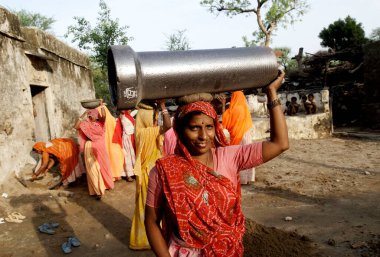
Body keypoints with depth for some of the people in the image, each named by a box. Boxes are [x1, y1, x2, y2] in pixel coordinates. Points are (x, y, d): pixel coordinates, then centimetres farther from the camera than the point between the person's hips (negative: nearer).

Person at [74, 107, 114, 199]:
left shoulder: (100, 123, 3)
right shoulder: (85, 124, 1)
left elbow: (103, 116, -15)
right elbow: (76, 126, -13)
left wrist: (102, 106, -12)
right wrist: (82, 115, -11)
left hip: (100, 147, 2)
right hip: (90, 148, -2)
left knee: (103, 166, 14)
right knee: (93, 169, -1)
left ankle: (105, 184, 34)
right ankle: (98, 190, 4)